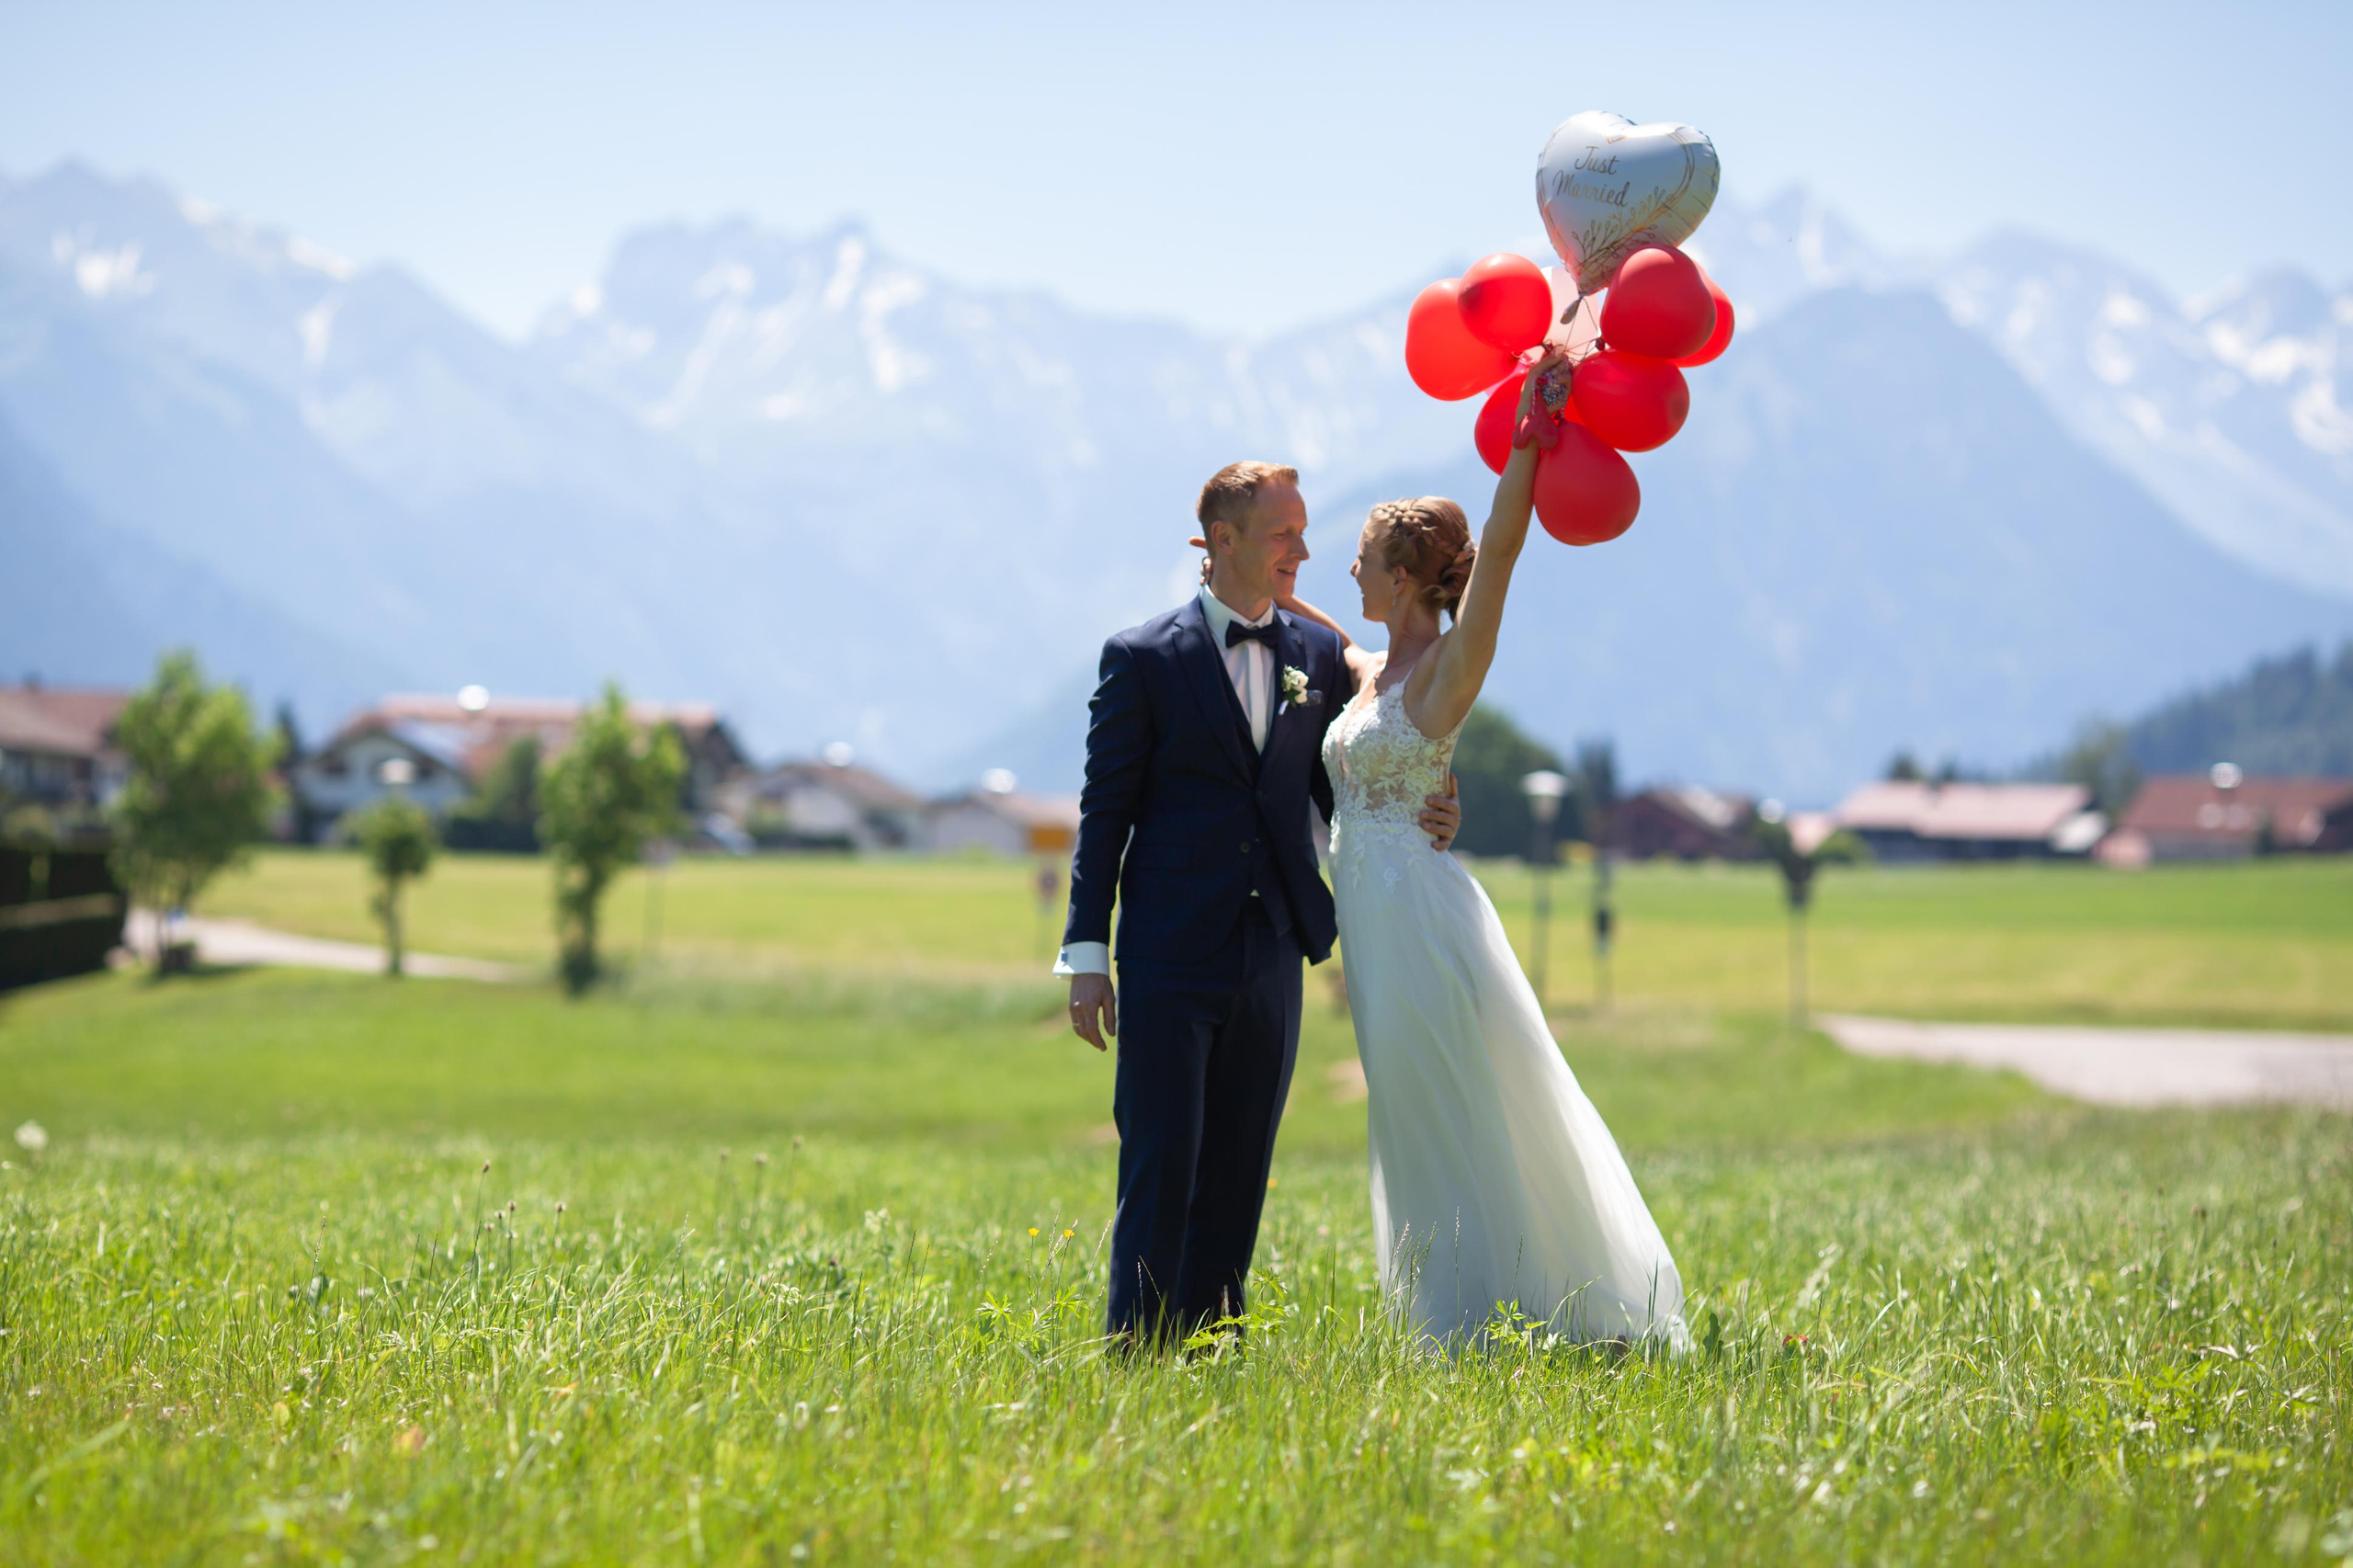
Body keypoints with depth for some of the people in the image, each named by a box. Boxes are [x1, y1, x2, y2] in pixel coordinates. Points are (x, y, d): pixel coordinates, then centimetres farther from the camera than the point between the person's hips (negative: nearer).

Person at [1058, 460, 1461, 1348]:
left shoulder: (1320, 656, 10)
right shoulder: (1145, 658, -2)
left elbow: (1339, 793, 14)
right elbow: (1104, 814, -1)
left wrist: (1419, 822, -7)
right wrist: (1087, 956, -5)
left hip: (1270, 957, 4)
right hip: (1171, 957, -4)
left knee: (1238, 1174, 7)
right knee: (1161, 1167, -6)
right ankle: (1138, 1354, -2)